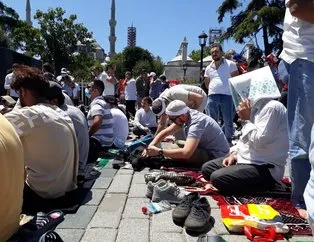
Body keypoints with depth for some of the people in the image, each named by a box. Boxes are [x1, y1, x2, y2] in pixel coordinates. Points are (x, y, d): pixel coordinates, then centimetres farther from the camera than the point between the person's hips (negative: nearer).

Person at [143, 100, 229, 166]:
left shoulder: (196, 123, -29)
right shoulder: (184, 116, -3)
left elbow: (186, 153, -41)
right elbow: (164, 133, 4)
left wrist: (159, 151, -33)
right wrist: (150, 146, -11)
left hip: (216, 155, -9)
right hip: (207, 149, 9)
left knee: (174, 154, -24)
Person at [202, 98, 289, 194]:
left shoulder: (273, 107, -20)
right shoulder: (258, 104, 8)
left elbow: (259, 142, -26)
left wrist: (247, 119, -15)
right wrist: (234, 153, 2)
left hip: (264, 168, -9)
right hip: (245, 157, 9)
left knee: (217, 177, -24)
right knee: (206, 168, 6)